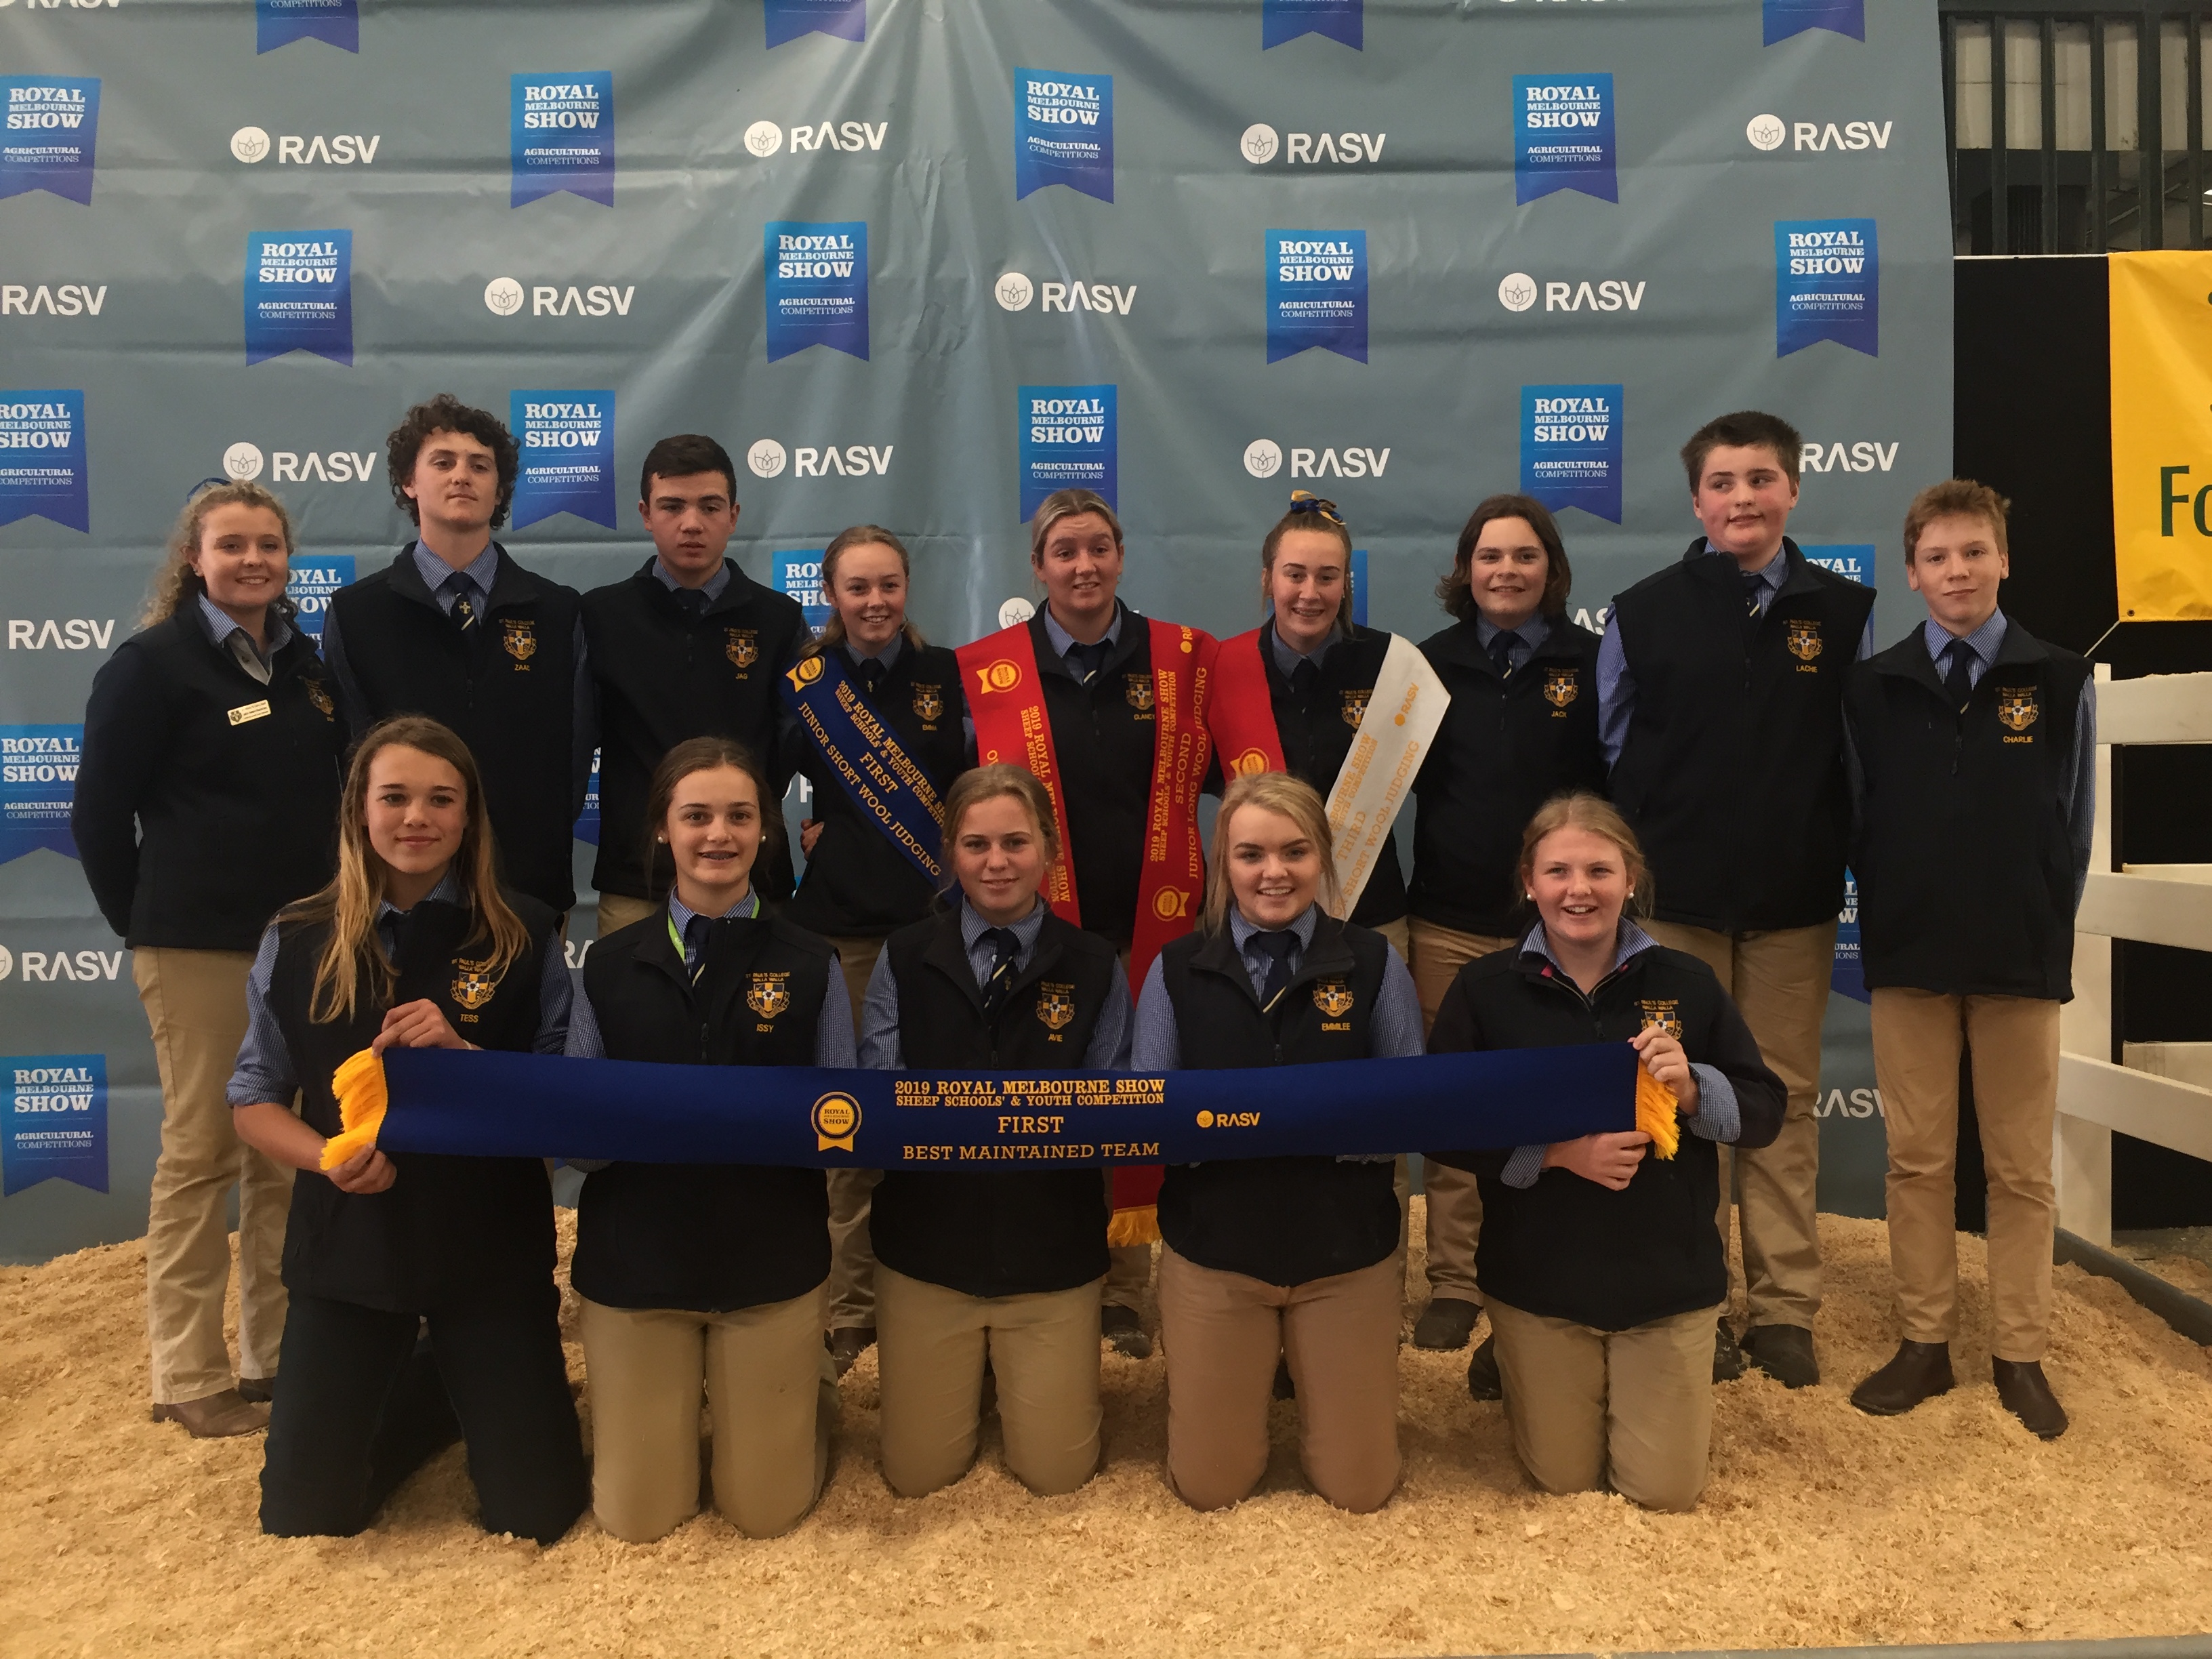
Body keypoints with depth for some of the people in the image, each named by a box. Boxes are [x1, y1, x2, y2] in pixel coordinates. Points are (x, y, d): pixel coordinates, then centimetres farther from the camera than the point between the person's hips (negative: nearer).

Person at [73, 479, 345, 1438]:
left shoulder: (304, 662, 10)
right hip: (201, 946, -5)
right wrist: (143, 924, -1)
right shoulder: (152, 664, -6)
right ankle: (189, 1379, 14)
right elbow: (99, 812, -5)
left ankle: (279, 1355, 25)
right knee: (201, 1154, 2)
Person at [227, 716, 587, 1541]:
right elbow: (253, 1102, 4)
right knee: (303, 1518, 8)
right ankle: (426, 1393, 36)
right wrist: (326, 1156, -16)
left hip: (491, 1246, -1)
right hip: (347, 1243, 2)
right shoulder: (298, 940, -3)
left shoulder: (523, 934, -6)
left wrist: (463, 1054, -22)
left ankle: (475, 1390, 37)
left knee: (535, 1515, 5)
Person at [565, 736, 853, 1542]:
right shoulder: (609, 965, 1)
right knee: (637, 1518, 12)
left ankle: (804, 1386, 40)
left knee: (767, 1512, 11)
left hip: (770, 1260, -1)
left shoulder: (810, 965, -1)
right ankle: (662, 1410, 42)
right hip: (634, 1258, 1)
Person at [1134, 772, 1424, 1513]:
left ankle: (1309, 1375, 40)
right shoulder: (1177, 970, -4)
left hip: (1347, 1251, 0)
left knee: (1359, 1490, 11)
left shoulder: (1373, 964, -5)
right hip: (1211, 1248, 0)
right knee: (1209, 1488, 10)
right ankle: (1248, 1380, 40)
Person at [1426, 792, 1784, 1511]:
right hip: (1537, 1281, 0)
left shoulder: (1687, 983, -5)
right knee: (1564, 1480, 13)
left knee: (1665, 1492, 9)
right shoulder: (1486, 988, -8)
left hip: (1669, 1276, 1)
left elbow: (1765, 1111, 0)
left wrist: (1693, 1088, -21)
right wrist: (1557, 1153, -22)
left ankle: (1668, 1398, 40)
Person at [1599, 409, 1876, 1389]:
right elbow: (1605, 757, 5)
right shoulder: (1643, 613, 1)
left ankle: (1785, 1306, 18)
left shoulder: (1845, 613, 4)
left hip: (1795, 904, 1)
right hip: (1675, 901, -1)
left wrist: (1856, 866, -1)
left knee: (1785, 1101, 7)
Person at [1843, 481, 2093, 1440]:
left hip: (2021, 964, 0)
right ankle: (1924, 1343, 18)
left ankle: (2019, 1355, 19)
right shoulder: (1873, 688, 3)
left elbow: (2073, 824, 5)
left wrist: (2046, 936, 3)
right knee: (1917, 1160, 7)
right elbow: (1860, 821, 6)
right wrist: (1889, 928, 2)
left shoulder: (2060, 683, 2)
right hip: (1908, 961, 1)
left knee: (2021, 1168, 7)